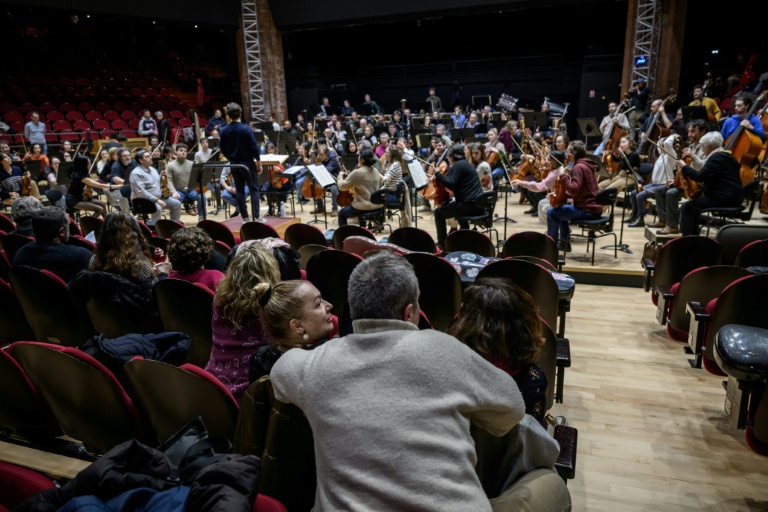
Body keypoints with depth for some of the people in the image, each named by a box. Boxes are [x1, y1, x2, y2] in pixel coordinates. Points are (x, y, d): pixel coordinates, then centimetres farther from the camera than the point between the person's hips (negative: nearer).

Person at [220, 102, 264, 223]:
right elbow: (254, 147, -15)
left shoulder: (224, 130, -1)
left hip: (234, 164, 4)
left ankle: (245, 217, 11)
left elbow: (223, 149, 6)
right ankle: (256, 217, 0)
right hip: (247, 163, -4)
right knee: (254, 189, 3)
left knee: (239, 190, 9)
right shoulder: (246, 128, -15)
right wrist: (259, 164, -5)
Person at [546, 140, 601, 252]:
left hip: (587, 210, -11)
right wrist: (569, 174, 13)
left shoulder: (579, 167, -17)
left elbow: (573, 190, -29)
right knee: (562, 208, 30)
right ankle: (564, 242, 34)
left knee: (552, 213, -7)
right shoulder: (586, 165, 14)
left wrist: (563, 175, -21)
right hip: (592, 207, 11)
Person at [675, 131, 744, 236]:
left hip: (724, 199, -11)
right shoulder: (725, 155, 19)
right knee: (694, 205, 26)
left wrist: (684, 167, -14)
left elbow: (700, 176, -24)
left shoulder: (716, 157, -15)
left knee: (686, 207, -7)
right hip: (732, 197, 11)